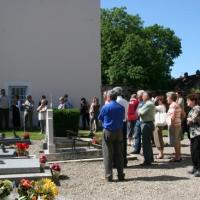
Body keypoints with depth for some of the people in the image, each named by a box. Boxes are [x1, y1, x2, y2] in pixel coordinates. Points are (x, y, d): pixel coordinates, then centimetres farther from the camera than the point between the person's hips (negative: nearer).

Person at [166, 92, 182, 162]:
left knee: (175, 142, -5)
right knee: (177, 141, 15)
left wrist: (171, 124, -16)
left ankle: (177, 157, -1)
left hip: (173, 125, -10)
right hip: (178, 124, 10)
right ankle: (179, 156, 22)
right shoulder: (177, 105, 14)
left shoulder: (172, 105, -15)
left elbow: (173, 116, -22)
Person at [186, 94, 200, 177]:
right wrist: (190, 120, -2)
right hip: (193, 133, 9)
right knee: (193, 151, 12)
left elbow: (193, 120, -18)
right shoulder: (192, 109, 16)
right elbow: (188, 121, 19)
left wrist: (189, 119, 2)